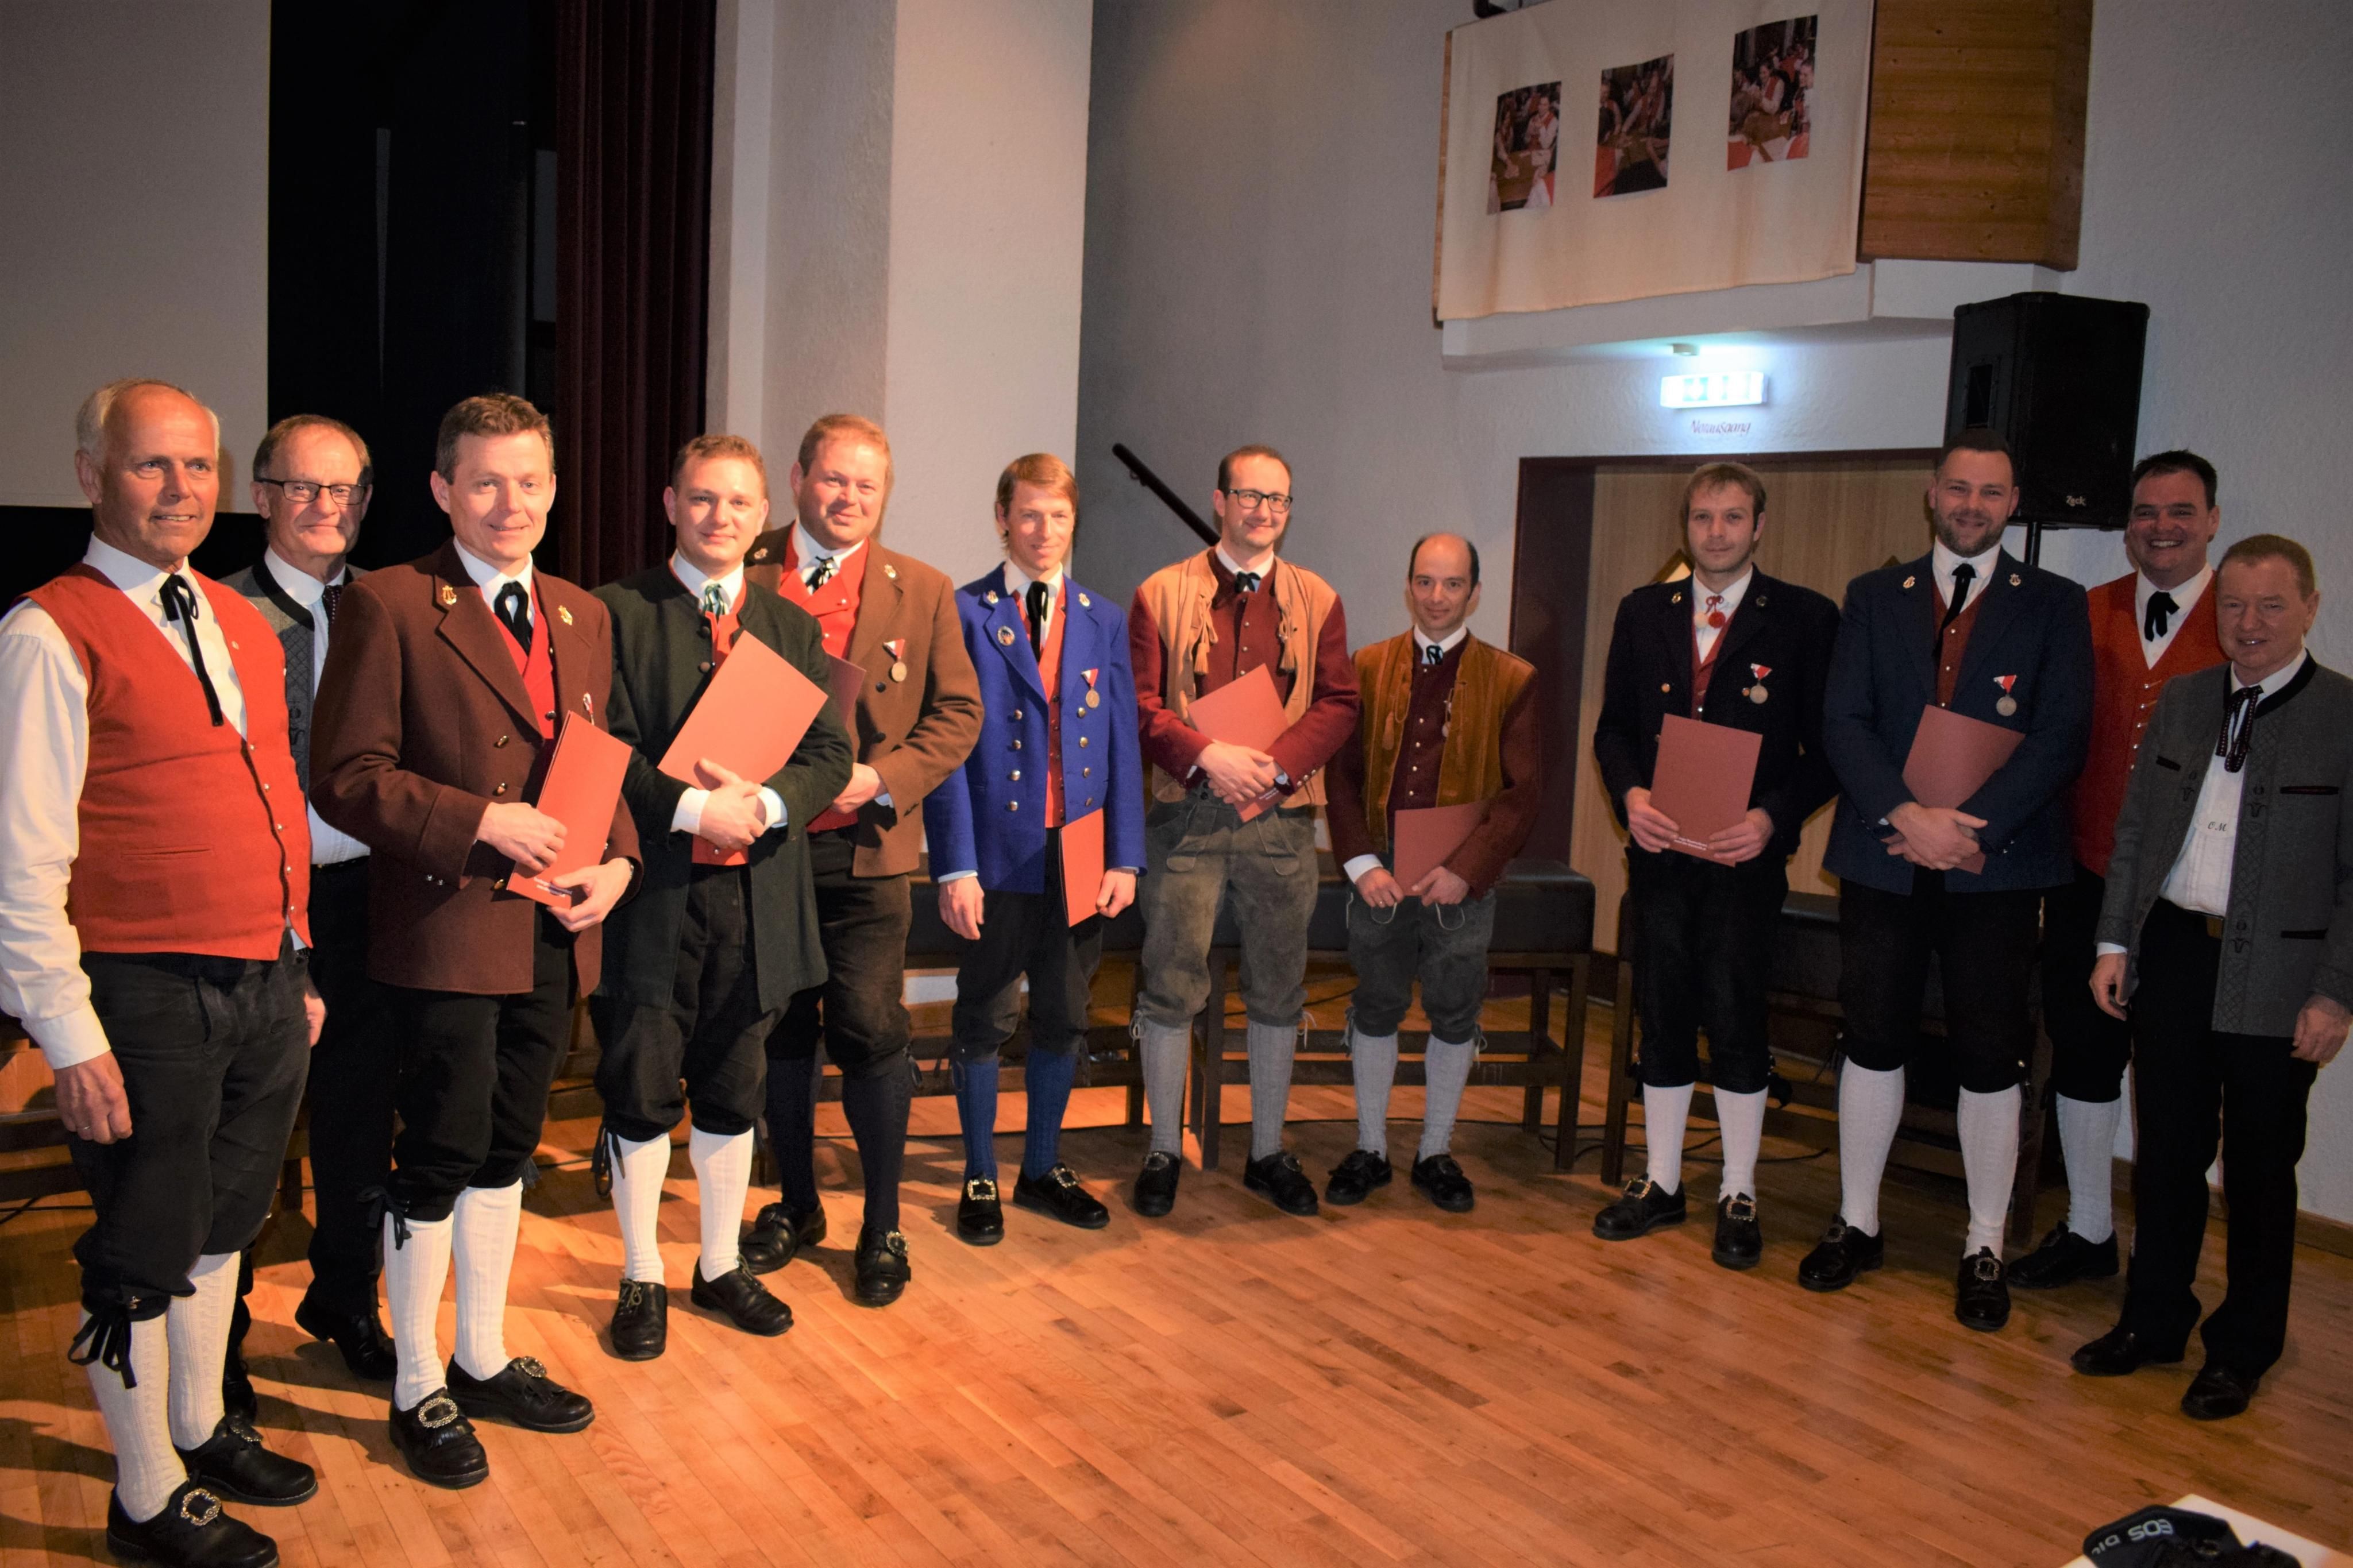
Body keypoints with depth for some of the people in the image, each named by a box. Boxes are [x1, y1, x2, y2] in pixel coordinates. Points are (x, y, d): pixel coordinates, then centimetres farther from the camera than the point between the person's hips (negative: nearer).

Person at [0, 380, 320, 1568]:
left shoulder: (243, 625, 11)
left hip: (265, 988, 7)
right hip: (149, 1001, -7)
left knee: (224, 1222, 20)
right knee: (144, 1252, 7)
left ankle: (200, 1431, 39)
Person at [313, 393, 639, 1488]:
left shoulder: (583, 616, 13)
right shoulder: (389, 606, -7)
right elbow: (344, 777, -11)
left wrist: (618, 860, 0)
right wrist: (482, 822, -18)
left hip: (555, 933, 6)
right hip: (447, 930, -6)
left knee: (505, 1152, 17)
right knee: (438, 1162, 2)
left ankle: (483, 1358, 32)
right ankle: (419, 1391, 19)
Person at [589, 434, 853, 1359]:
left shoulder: (792, 627, 12)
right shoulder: (618, 613, -2)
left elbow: (830, 753, 5)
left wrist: (765, 802, -13)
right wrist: (689, 808, -20)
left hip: (757, 890, 4)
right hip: (652, 890, -4)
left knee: (733, 1090, 14)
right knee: (640, 1092, 5)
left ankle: (722, 1267, 30)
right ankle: (643, 1281, 21)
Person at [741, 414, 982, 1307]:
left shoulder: (923, 594, 5)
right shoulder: (743, 579, 4)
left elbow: (957, 713, 4)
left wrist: (883, 778, -10)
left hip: (864, 849, -1)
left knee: (870, 1033, -4)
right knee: (781, 1033, 12)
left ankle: (883, 1228, 11)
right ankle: (796, 1205, 29)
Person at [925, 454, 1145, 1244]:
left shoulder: (1105, 620, 9)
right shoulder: (963, 614, -2)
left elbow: (1123, 744, 7)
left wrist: (1124, 857, 0)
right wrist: (955, 865, -13)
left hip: (1081, 854, 4)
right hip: (998, 853, -3)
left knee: (1064, 1020, 12)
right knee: (985, 1021, 6)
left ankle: (1043, 1170, 27)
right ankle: (980, 1179, 20)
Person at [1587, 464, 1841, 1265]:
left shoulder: (1804, 619, -2)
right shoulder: (1643, 612, 9)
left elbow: (1827, 746, -3)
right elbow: (1613, 726, 11)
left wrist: (1774, 816, -18)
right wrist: (1630, 793, -8)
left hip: (1746, 853, -3)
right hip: (1659, 849, 4)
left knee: (1735, 1021, -2)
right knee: (1662, 1018, 11)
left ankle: (1739, 1196, 14)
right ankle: (1660, 1183, 24)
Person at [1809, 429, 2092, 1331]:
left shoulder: (2054, 606, 4)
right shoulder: (1874, 597, 9)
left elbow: (2062, 738, -6)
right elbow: (1843, 722, -1)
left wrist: (1968, 825, -16)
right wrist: (1907, 816, -15)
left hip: (1997, 862, -1)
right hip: (1883, 857, 2)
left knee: (1991, 1059, 4)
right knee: (1873, 1043, 9)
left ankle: (1984, 1250, 17)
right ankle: (1857, 1224, 23)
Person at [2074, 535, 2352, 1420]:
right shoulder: (2183, 701, 7)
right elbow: (2133, 830, 11)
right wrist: (2116, 941, 6)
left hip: (2273, 980, -4)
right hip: (2172, 953, 4)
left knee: (2259, 1171, 9)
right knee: (2167, 1150, 15)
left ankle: (2243, 1352, 24)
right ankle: (2154, 1322, 30)